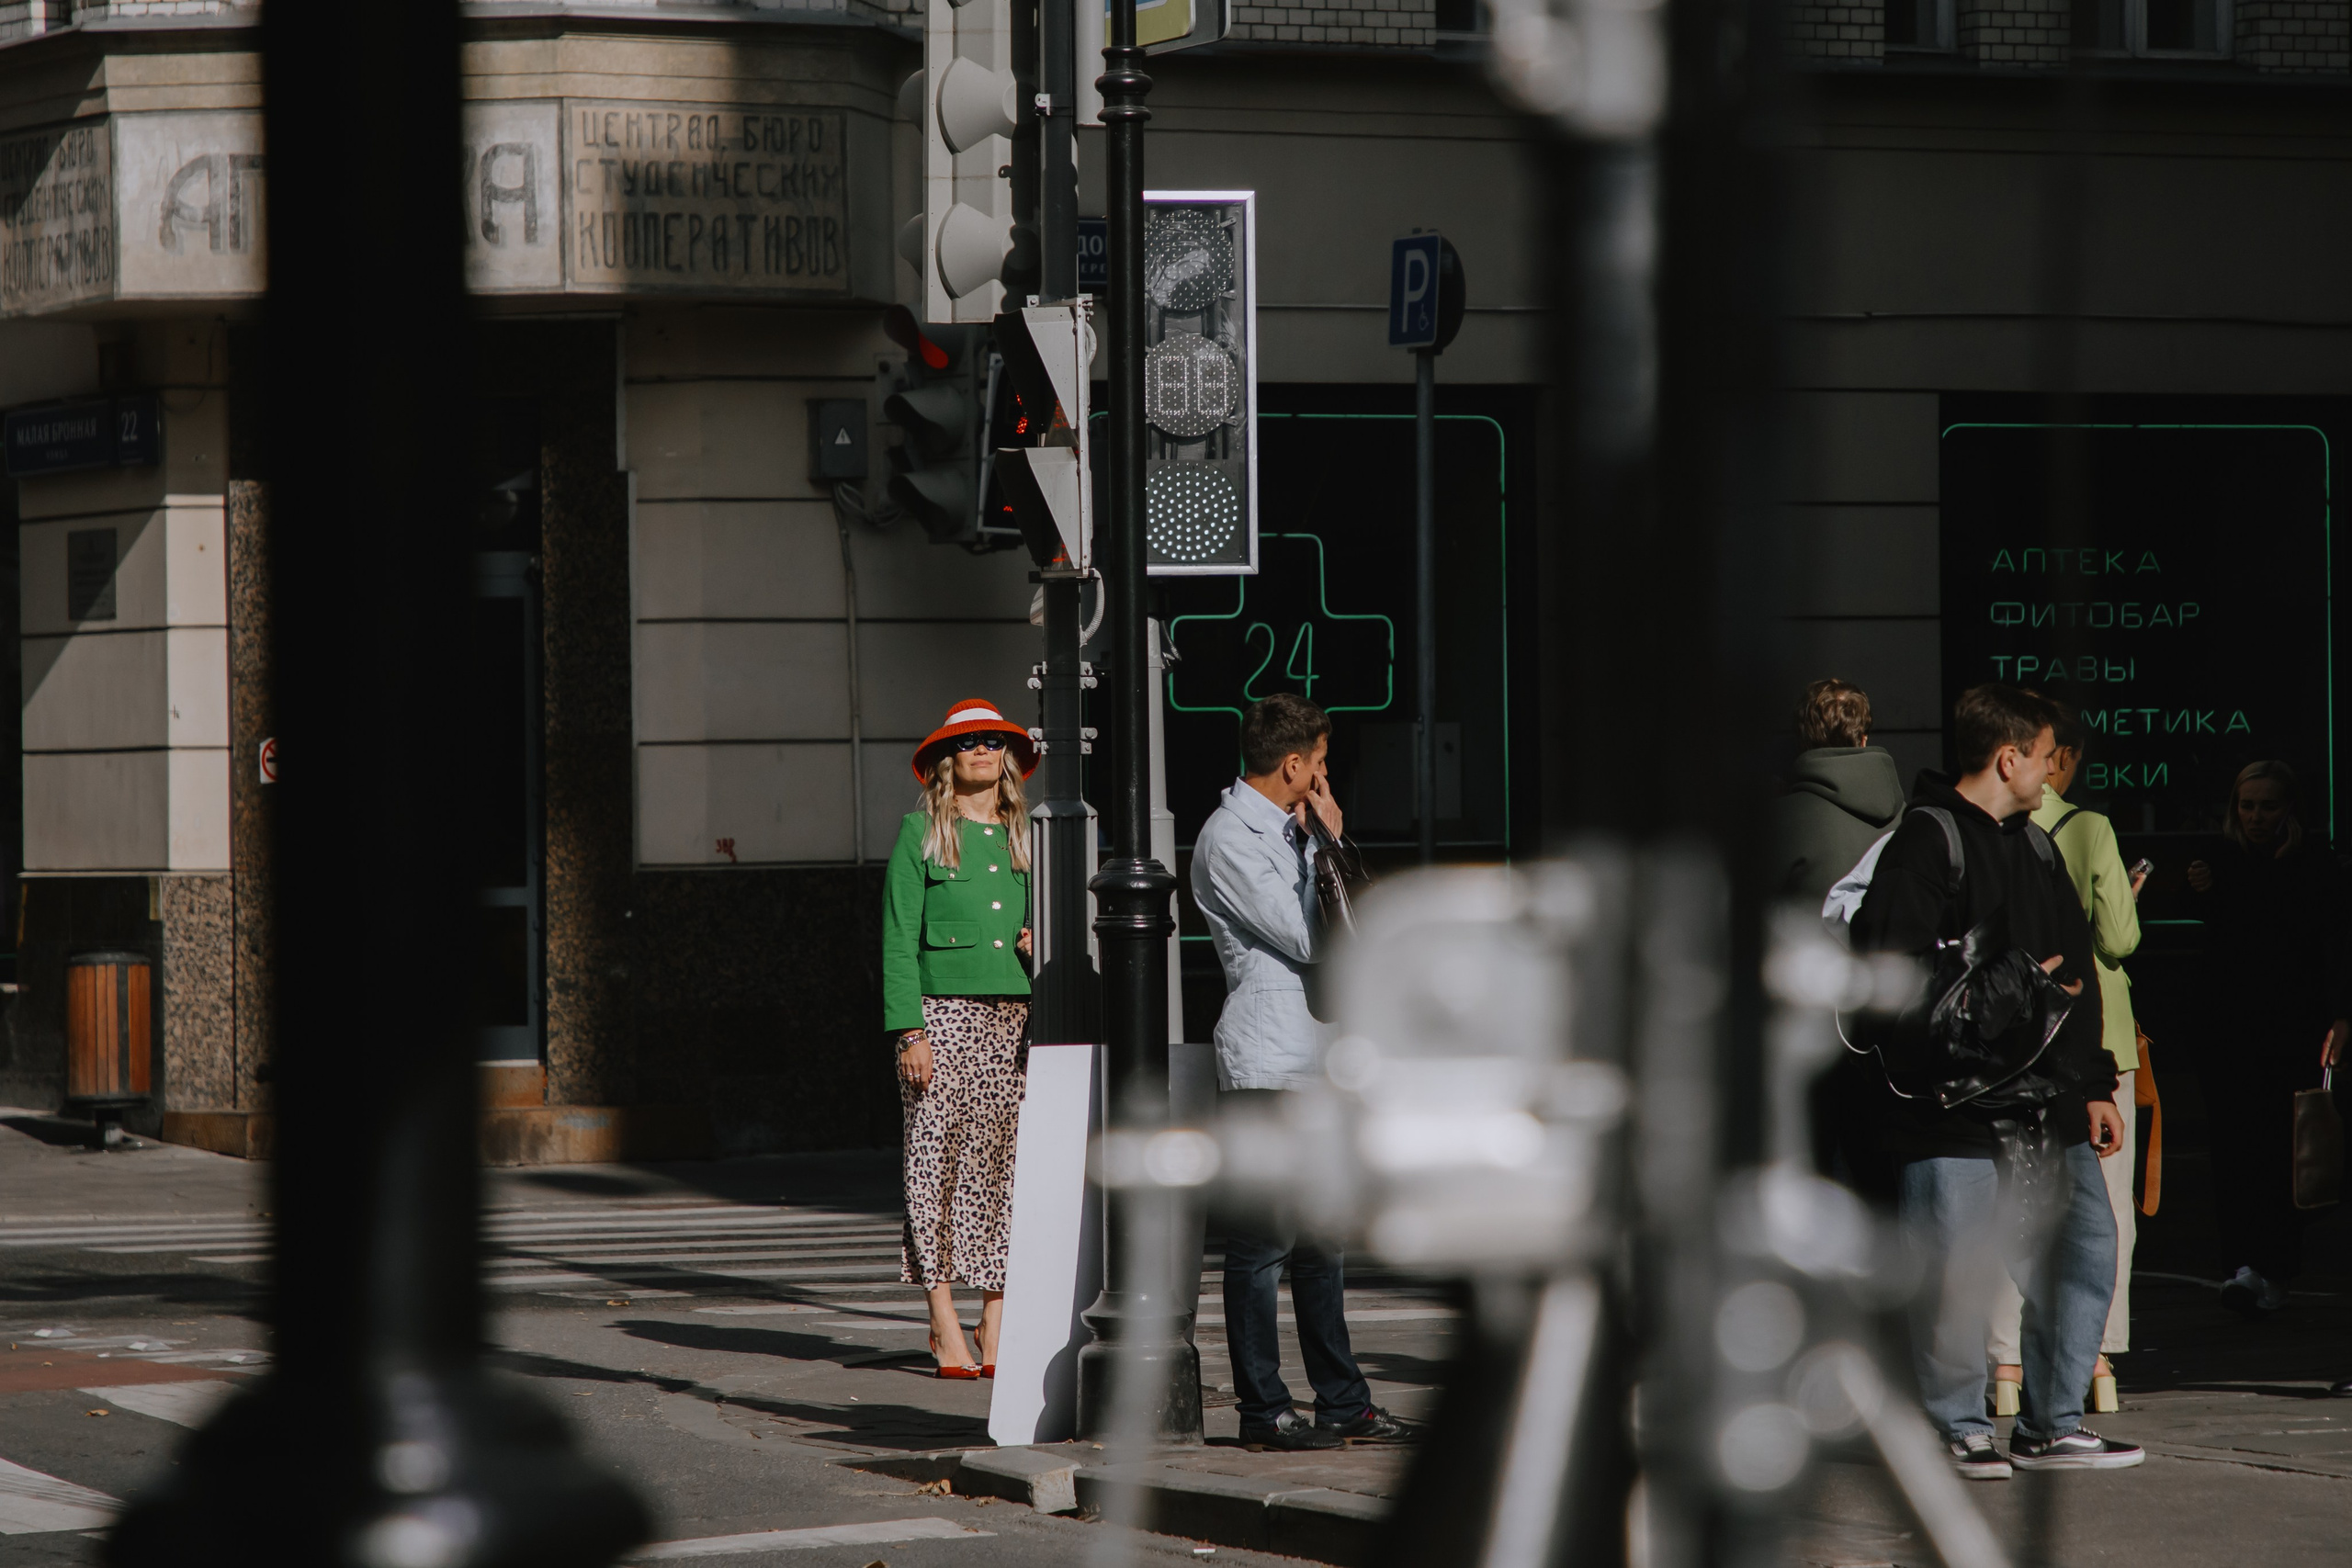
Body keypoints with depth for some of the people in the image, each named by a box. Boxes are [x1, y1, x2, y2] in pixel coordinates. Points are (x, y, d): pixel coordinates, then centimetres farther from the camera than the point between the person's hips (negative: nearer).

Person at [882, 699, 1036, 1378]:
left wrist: (1041, 943, 1)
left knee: (1005, 1166, 1)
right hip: (944, 1014, -4)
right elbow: (899, 941, -2)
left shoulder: (1025, 837, 15)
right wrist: (910, 1031, -10)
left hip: (1016, 1016, 4)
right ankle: (945, 1328, 0)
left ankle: (995, 1328, 3)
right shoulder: (920, 833, 3)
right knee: (938, 1160, -5)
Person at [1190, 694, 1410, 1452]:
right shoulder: (1228, 840, -11)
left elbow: (1333, 932, 24)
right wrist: (1328, 843, -5)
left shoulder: (1283, 829, 18)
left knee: (1323, 1238, 11)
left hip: (1312, 1060, 9)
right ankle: (1263, 1410, -2)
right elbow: (1306, 939, -14)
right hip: (1264, 1066, -9)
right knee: (1263, 1241, -5)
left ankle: (1342, 1400, 16)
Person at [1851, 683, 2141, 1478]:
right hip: (1954, 1102, -8)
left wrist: (2094, 1085, 18)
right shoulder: (1925, 841, -7)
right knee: (1954, 1270, -5)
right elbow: (1894, 966, -15)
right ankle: (1957, 1429, 8)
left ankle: (2052, 1424, 15)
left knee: (2083, 1247, 6)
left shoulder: (2037, 847, 20)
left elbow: (2076, 973, 22)